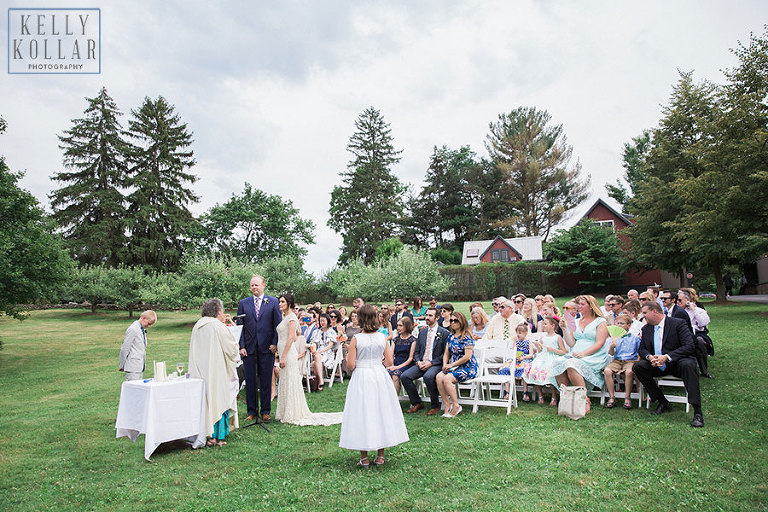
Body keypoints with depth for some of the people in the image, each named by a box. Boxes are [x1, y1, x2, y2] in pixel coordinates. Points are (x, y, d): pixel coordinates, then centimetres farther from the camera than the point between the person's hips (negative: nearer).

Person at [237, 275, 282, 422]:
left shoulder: (273, 302, 3)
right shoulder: (243, 303, 8)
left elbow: (277, 324, 2)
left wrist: (274, 343, -7)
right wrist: (241, 346, -2)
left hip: (267, 348, -2)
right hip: (249, 348, 2)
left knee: (266, 381, 5)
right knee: (250, 381, 7)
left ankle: (265, 411, 15)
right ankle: (252, 411, 18)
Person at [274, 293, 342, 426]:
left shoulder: (291, 317, -12)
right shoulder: (284, 317, 15)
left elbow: (291, 338, -19)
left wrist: (283, 357, -21)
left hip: (289, 353, -9)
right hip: (284, 353, 9)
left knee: (290, 383, -3)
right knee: (284, 383, 13)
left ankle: (293, 415, 4)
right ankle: (286, 413, 22)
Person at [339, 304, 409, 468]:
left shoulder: (356, 339, -12)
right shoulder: (382, 337, -2)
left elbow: (350, 365, -12)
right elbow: (389, 361, 1)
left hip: (361, 377, -3)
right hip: (380, 376, 3)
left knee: (362, 413, 6)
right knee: (381, 411, 14)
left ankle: (364, 459, 12)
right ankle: (380, 456, 21)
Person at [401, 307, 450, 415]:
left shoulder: (444, 333, -2)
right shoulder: (422, 332, 16)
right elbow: (416, 352, 17)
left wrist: (431, 363, -15)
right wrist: (418, 362, -4)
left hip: (436, 364, -6)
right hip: (421, 364, 6)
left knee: (428, 376, -36)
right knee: (404, 376, -16)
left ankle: (435, 405, -13)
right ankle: (417, 403, 2)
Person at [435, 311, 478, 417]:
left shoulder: (467, 337, -10)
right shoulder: (451, 336, 13)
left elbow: (467, 356, -17)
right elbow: (446, 354, 16)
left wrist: (451, 365, -13)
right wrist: (445, 365, -4)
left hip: (468, 367, -7)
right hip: (454, 367, 7)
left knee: (447, 379, -29)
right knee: (439, 377, -21)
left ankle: (456, 406, -14)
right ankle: (447, 406, -16)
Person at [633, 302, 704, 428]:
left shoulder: (678, 323, -9)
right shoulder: (646, 328, 9)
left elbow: (689, 346, -19)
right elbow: (642, 349, 9)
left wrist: (667, 357, -28)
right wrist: (649, 357, -16)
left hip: (677, 363, -5)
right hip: (657, 365, 5)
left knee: (688, 365, -37)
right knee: (637, 366, -18)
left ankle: (697, 411, -33)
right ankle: (663, 402, -7)